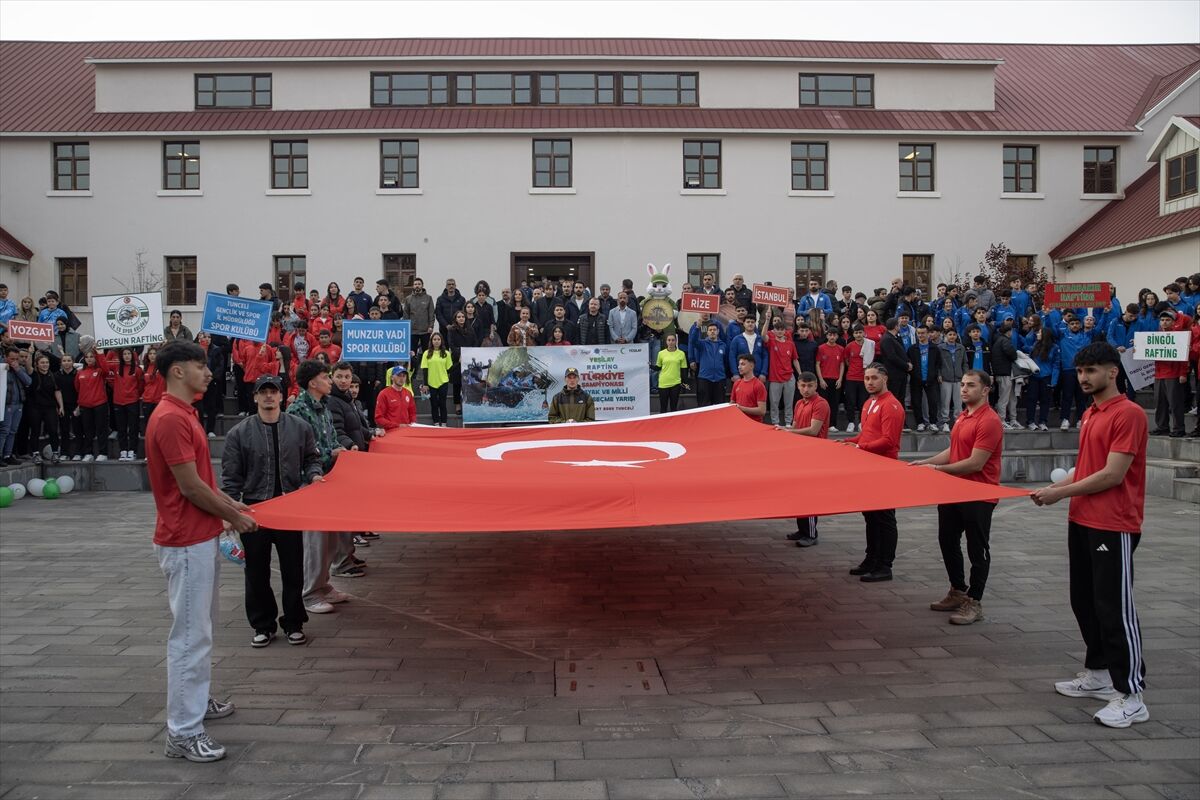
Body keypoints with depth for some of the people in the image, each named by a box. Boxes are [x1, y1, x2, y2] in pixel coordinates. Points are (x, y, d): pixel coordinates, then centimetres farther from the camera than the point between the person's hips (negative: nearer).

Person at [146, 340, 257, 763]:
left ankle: (196, 700, 35)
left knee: (203, 625, 20)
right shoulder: (170, 419, -20)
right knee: (190, 634, -4)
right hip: (186, 542, -10)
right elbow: (191, 486, -20)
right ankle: (183, 732, 4)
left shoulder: (183, 414, 12)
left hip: (201, 537, 11)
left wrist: (230, 504, 13)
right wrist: (234, 517, -9)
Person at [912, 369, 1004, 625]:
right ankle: (958, 591, 32)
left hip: (979, 496, -9)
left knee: (977, 550, 2)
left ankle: (974, 602, 13)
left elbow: (976, 463, -23)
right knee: (948, 540, 17)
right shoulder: (963, 417, 11)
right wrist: (927, 461, 8)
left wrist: (939, 469, -18)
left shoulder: (989, 421, -18)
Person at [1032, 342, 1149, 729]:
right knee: (1084, 602, 16)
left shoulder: (1129, 414, -15)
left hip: (1114, 527, -9)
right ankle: (1098, 674, 30)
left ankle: (1131, 696, 3)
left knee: (1115, 608, -5)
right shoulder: (1090, 414, 13)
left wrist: (1063, 493, -15)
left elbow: (1112, 474, -20)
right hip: (1082, 522, 9)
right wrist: (1057, 486, 4)